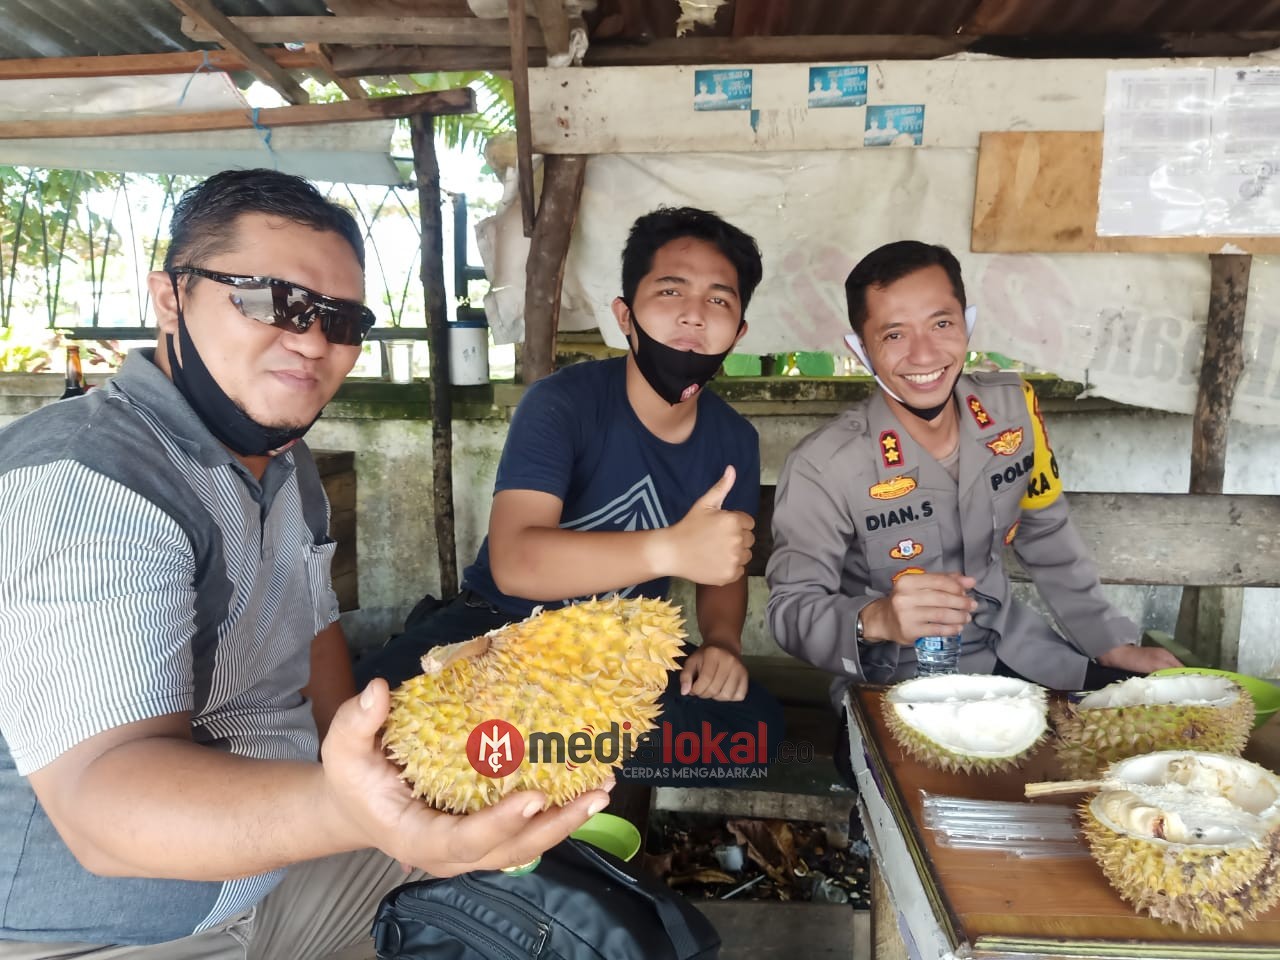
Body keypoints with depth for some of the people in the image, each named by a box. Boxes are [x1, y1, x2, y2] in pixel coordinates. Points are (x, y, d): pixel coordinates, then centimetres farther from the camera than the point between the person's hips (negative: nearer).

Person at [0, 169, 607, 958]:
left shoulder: (289, 462, 4)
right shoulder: (81, 480, -26)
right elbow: (100, 792, -36)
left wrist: (356, 758, 0)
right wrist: (340, 807, -54)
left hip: (280, 838, 8)